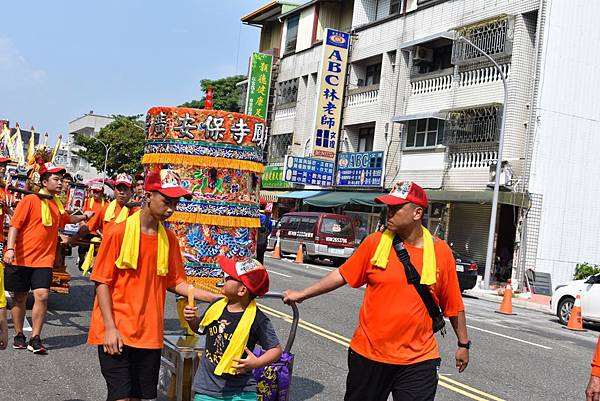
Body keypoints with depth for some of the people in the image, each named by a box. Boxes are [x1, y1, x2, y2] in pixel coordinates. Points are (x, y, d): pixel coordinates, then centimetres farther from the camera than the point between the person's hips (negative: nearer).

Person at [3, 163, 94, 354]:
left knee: (42, 295, -8)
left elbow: (67, 219, 35)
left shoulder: (57, 204, 11)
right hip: (22, 258, -4)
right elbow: (15, 225, -12)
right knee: (20, 297, 7)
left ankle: (35, 338, 1)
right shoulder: (30, 200, -6)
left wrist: (83, 216, 24)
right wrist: (10, 248, -21)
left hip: (44, 259, 4)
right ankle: (19, 335, 24)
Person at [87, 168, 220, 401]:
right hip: (116, 333, -4)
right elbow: (102, 281, -7)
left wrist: (214, 297, -3)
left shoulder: (169, 239, 5)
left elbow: (174, 282, 8)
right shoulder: (119, 232, -9)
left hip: (150, 335, 5)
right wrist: (110, 328, -13)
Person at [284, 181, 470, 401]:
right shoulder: (374, 242, -3)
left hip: (418, 360, -1)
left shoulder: (440, 251, -3)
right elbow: (343, 275, 4)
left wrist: (463, 344, 11)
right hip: (368, 353, 1)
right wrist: (302, 294, 4)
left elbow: (453, 305, 4)